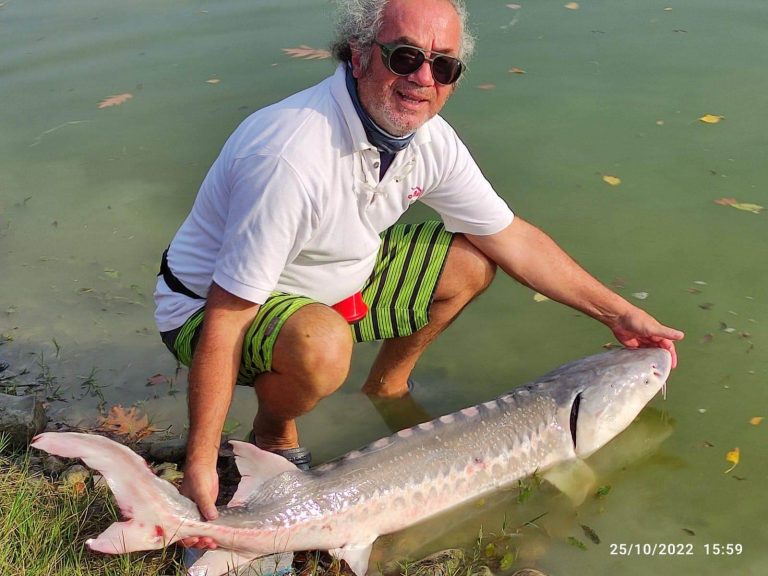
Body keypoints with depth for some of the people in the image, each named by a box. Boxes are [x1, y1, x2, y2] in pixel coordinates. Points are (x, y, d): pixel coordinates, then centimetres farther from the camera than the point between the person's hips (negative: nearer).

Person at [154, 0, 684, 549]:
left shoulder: (429, 141, -11)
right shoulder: (293, 157, -35)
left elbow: (514, 239, 1)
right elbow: (227, 317, -32)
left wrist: (618, 313, 2)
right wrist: (200, 465, -32)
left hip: (331, 279, 7)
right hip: (208, 306, -7)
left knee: (470, 263, 3)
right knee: (321, 346, -39)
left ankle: (385, 391, 20)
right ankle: (273, 432, -3)